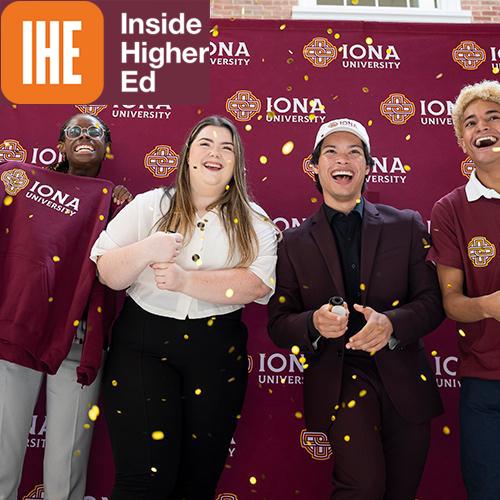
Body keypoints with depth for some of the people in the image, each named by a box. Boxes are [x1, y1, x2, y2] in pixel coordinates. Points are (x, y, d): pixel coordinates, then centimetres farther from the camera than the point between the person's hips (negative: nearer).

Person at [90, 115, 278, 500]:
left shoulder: (254, 222, 4)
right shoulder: (150, 205, 4)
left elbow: (258, 284, -12)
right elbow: (107, 273, -1)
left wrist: (186, 280, -20)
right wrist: (146, 250, -20)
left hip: (218, 353, 1)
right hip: (144, 347, -1)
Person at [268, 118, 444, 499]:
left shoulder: (407, 226, 2)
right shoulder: (295, 243, 1)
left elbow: (432, 301, 0)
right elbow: (279, 325, 0)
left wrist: (391, 324, -20)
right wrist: (314, 324, -22)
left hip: (403, 379, 3)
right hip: (338, 379, -2)